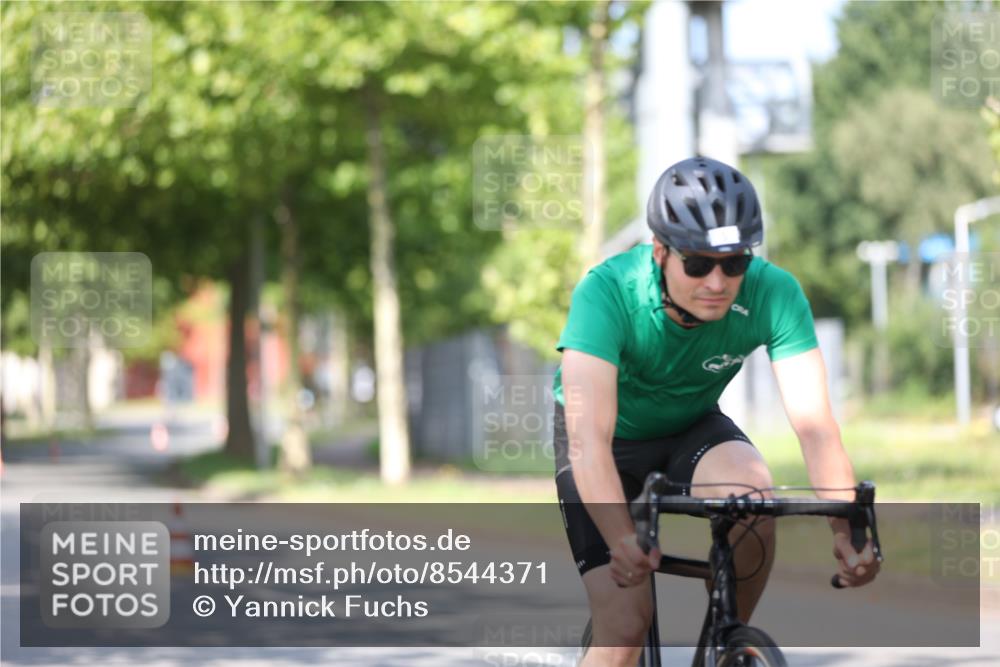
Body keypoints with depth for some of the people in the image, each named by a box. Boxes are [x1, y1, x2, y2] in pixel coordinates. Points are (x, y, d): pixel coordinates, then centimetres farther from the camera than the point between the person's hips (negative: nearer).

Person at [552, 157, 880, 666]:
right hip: (613, 437, -2)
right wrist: (622, 540, -59)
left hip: (691, 428, 2)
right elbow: (588, 436, -44)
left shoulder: (773, 294, -26)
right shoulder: (607, 292, -34)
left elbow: (814, 423, -32)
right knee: (625, 626, -17)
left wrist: (846, 534, -47)